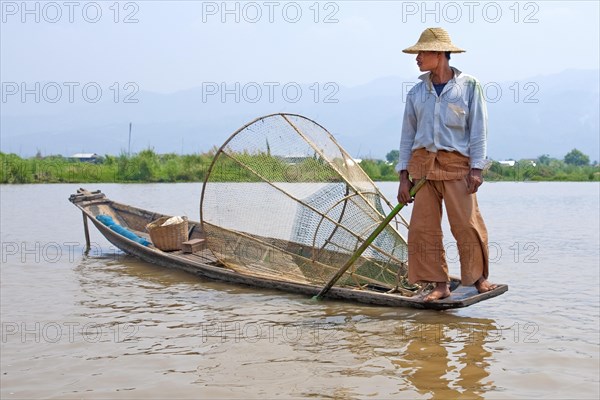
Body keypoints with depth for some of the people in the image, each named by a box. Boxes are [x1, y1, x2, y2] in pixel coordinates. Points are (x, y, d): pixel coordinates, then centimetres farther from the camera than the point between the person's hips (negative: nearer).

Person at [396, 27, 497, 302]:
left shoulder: (468, 86, 3)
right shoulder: (416, 92, 12)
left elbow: (478, 129, 0)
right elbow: (408, 135, 12)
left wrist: (476, 168, -9)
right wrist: (404, 176, 6)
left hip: (457, 165, -4)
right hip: (422, 164, 4)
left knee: (467, 224, -6)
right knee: (423, 227, -1)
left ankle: (479, 277, 13)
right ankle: (440, 284, 9)